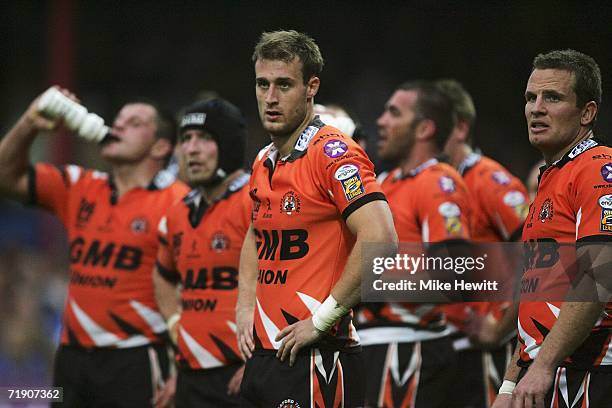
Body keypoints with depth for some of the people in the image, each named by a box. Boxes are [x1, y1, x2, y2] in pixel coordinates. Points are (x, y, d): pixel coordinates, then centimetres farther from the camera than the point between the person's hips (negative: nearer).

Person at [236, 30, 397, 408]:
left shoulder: (333, 152, -12)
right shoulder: (263, 163, 14)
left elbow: (379, 241, -23)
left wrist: (322, 320, -18)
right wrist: (246, 308, 15)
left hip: (314, 360, -8)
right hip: (263, 356, 8)